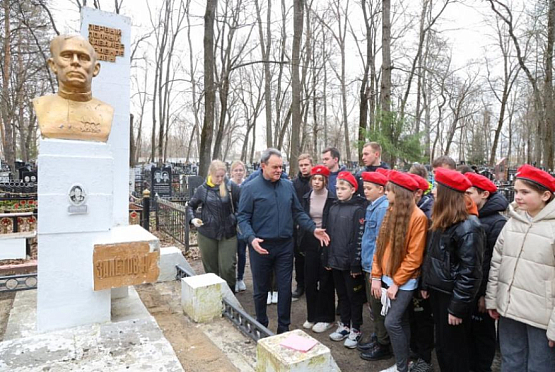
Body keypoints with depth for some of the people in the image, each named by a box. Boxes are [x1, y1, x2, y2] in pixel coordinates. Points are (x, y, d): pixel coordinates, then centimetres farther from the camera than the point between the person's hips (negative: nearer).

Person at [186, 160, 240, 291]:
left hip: (228, 233, -1)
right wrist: (192, 219, -4)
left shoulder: (232, 187, -5)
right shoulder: (202, 189, 0)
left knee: (227, 267, -2)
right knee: (210, 268, 12)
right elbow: (191, 205, 12)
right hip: (207, 234, 2)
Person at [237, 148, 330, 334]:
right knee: (261, 289, 14)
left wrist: (313, 229, -2)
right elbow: (243, 218, -7)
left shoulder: (288, 185, 4)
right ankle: (261, 327, 34)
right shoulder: (250, 188, -7)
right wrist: (252, 238, -22)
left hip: (285, 245, 3)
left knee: (285, 288, 9)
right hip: (261, 247, -2)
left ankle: (284, 328, 26)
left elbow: (298, 212, 10)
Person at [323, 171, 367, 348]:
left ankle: (355, 329, 23)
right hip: (335, 261, 6)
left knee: (354, 296, 9)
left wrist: (356, 264, -17)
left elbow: (359, 238, -15)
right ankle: (344, 325, 33)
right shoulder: (333, 208, 8)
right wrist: (327, 259, 10)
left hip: (350, 262, -6)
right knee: (342, 295, 18)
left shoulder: (358, 209, -12)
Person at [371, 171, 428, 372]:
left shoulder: (418, 217, -16)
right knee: (401, 322, 16)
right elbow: (380, 246, 6)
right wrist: (377, 276, 1)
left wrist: (396, 282, -14)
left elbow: (414, 256, -16)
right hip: (388, 278, 7)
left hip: (404, 281, -6)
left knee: (392, 322, -6)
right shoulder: (391, 212, 7)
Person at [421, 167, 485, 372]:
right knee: (441, 344, 21)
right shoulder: (440, 221, 7)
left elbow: (469, 272, -21)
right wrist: (426, 284, 13)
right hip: (437, 291, 8)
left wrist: (457, 307, -18)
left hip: (453, 295, -8)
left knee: (454, 349, 9)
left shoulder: (468, 227, -20)